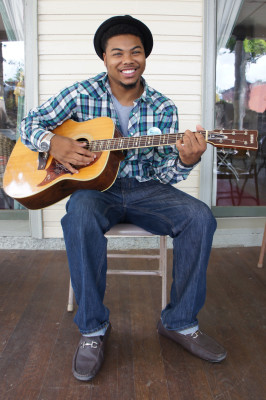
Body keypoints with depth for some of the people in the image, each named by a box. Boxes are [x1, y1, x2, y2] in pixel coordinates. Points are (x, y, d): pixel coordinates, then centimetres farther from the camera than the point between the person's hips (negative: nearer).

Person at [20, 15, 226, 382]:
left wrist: (185, 161, -25)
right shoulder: (83, 94, 1)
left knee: (200, 218, -24)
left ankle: (179, 323, -6)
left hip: (145, 189, 2)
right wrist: (53, 142, -18)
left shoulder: (163, 108, 3)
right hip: (95, 186, -1)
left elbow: (164, 173, -2)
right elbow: (30, 123, 3)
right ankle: (93, 328, -16)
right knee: (81, 217, -37)